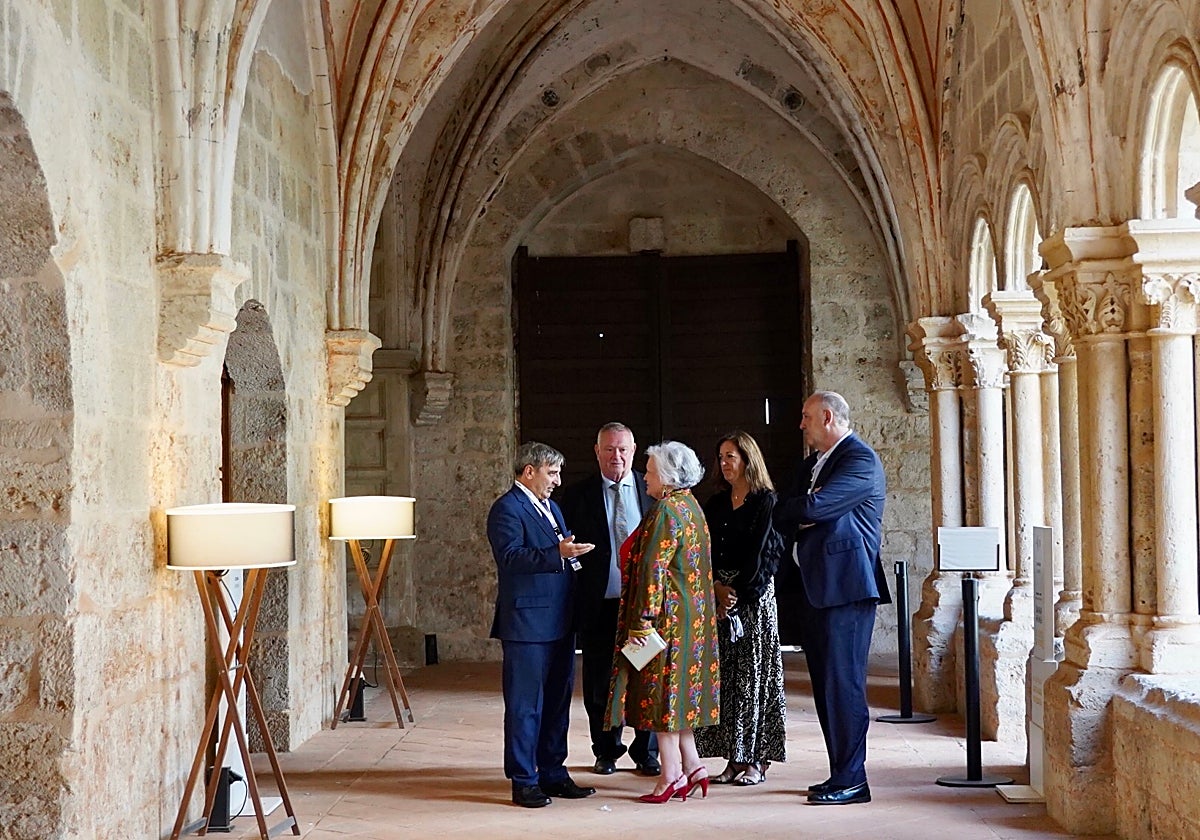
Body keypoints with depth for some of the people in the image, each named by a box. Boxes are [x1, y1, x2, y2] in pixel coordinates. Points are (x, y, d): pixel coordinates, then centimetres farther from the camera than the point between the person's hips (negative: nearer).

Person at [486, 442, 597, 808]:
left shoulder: (550, 507, 20)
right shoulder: (507, 509, -10)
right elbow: (510, 556, -24)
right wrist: (557, 554, -32)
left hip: (559, 623, 9)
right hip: (527, 624, -9)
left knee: (557, 703, 14)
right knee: (525, 706, -3)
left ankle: (553, 774, 22)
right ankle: (524, 781, 3)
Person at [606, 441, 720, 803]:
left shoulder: (667, 511, -17)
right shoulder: (691, 505, 13)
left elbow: (652, 570, -21)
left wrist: (642, 621, -21)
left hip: (667, 613, -10)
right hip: (694, 613, 10)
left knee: (661, 690, -3)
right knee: (678, 691, 14)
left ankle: (671, 775, 1)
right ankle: (692, 766, 14)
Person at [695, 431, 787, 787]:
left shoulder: (765, 501, -4)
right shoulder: (716, 504, 14)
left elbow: (759, 554, -9)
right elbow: (705, 553, 8)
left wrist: (738, 596, -12)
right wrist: (717, 588, -8)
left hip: (754, 595, -6)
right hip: (718, 594, 6)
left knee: (753, 674, -4)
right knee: (725, 675, 3)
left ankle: (756, 760, 1)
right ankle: (734, 759, 7)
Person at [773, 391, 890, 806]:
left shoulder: (860, 459, -10)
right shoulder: (811, 464, 20)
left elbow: (813, 507, -21)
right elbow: (782, 518, 15)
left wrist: (793, 508, 1)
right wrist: (801, 517, -7)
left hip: (845, 587, -9)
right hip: (813, 586, 9)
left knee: (843, 683, -8)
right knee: (826, 686, 10)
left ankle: (851, 781, -4)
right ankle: (841, 774, 16)